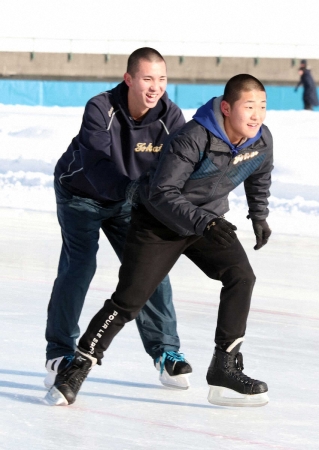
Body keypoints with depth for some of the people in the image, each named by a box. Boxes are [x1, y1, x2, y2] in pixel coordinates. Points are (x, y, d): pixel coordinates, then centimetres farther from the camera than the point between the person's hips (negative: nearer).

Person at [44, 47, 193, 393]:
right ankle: (60, 354, 1)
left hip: (130, 199, 4)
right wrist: (131, 190, -55)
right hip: (81, 193, -3)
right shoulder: (100, 109, -31)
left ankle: (165, 351, 8)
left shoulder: (170, 117, -20)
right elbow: (96, 164, -40)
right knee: (79, 266, -15)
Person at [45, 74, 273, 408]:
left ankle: (224, 369, -9)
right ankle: (78, 368, 3)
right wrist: (203, 222, -37)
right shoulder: (192, 139, -30)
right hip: (160, 220, -6)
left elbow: (259, 176, 16)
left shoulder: (262, 140, -9)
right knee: (129, 299, -8)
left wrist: (259, 216, 18)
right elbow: (161, 193, -29)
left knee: (240, 276, -15)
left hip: (209, 220, 6)